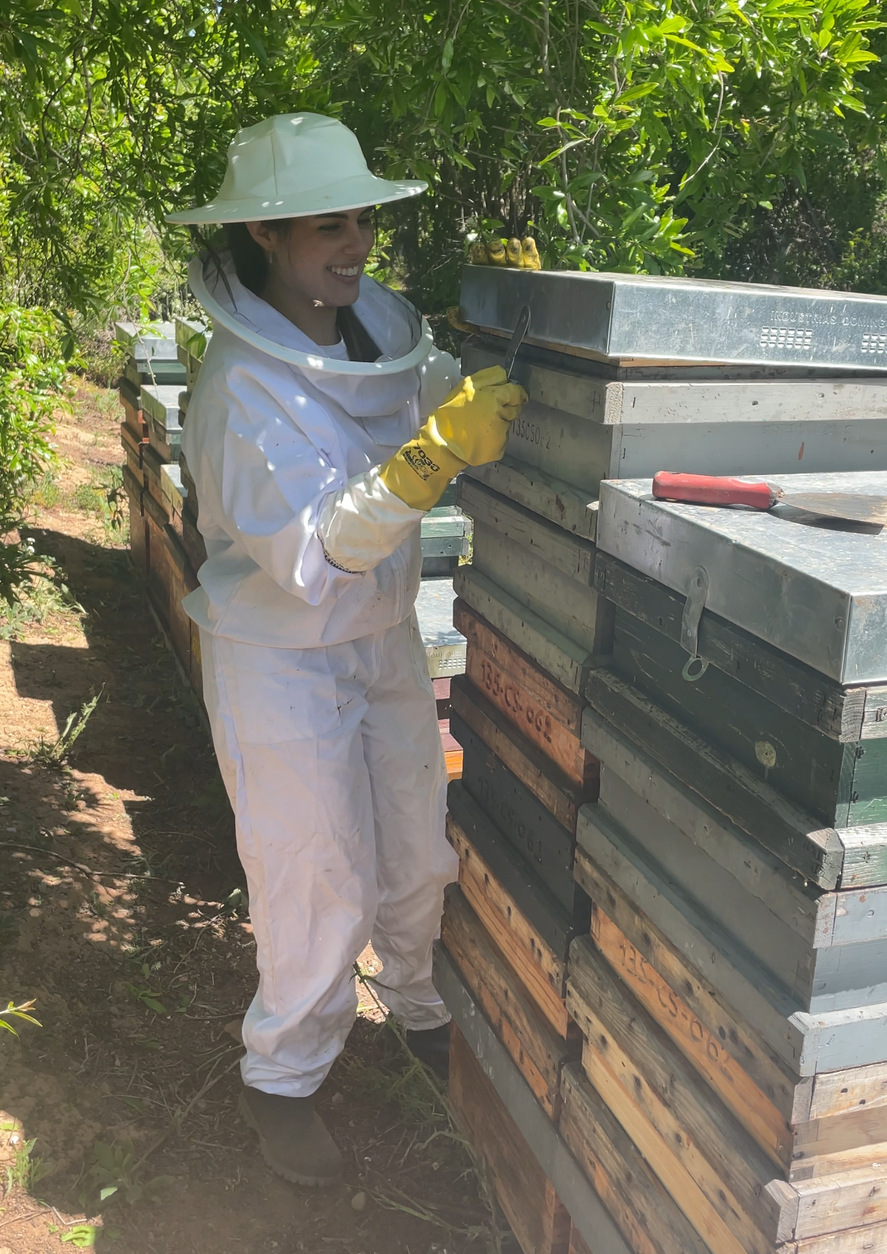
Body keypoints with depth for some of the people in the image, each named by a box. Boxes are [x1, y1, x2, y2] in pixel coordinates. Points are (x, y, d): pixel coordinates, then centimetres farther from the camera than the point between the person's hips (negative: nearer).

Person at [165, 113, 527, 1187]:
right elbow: (311, 552, -32)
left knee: (418, 856, 18)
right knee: (321, 886, 4)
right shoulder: (242, 384, -23)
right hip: (281, 661, -6)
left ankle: (422, 1009, 45)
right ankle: (280, 1078, 29)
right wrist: (431, 456, -42)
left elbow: (468, 415, 4)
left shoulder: (384, 330, -3)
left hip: (386, 638, 6)